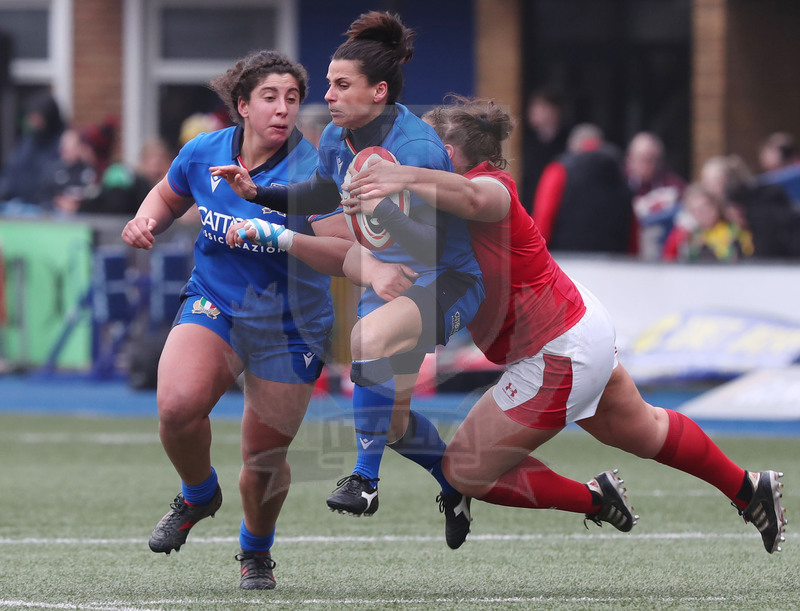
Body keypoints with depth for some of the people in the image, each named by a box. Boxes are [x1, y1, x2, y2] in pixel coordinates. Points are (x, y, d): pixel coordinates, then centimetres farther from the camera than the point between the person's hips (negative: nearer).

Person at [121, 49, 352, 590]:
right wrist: (145, 221, -3)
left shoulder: (311, 171, -18)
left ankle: (256, 550, 34)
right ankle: (199, 494, 7)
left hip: (290, 326, -2)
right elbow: (169, 196, 18)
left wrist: (286, 240, -42)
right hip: (213, 304, 2)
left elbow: (346, 252, -27)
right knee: (177, 405, -26)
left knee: (265, 459, 2)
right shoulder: (204, 154, -5)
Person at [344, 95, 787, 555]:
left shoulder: (492, 185, -26)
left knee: (465, 472, -2)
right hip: (583, 324, 11)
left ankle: (596, 501, 11)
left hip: (558, 358, -11)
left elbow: (474, 197, -52)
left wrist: (408, 179, -64)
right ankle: (750, 490, 48)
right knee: (643, 431, 32)